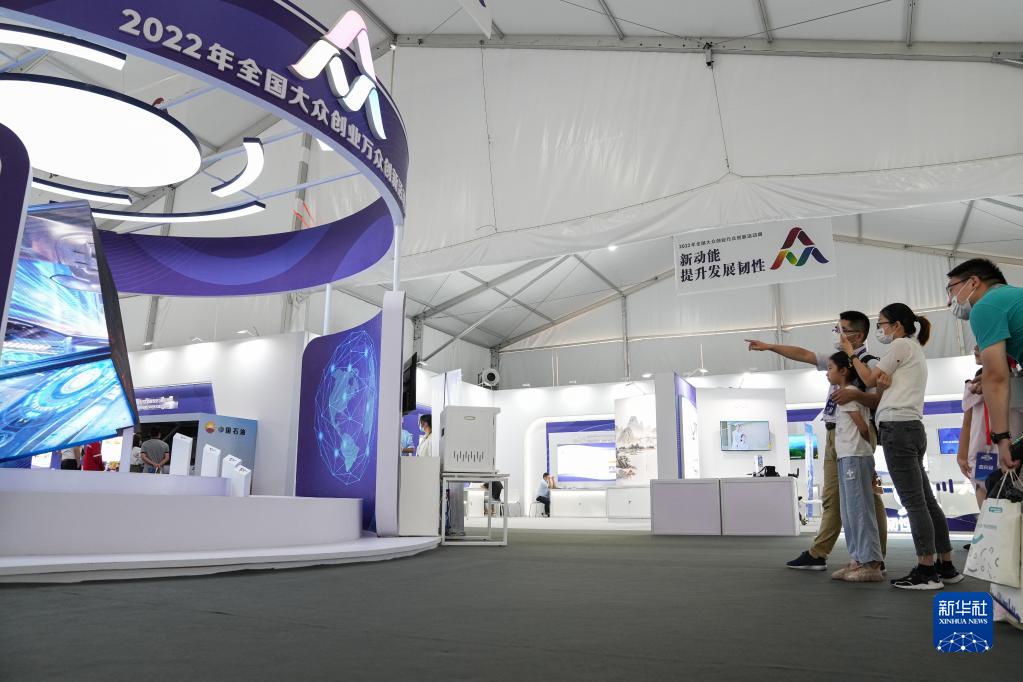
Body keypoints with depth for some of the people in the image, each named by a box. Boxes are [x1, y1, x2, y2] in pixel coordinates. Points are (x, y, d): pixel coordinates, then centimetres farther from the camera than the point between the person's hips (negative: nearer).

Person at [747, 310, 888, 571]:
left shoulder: (870, 364, -7)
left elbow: (880, 400, -17)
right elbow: (802, 354, 20)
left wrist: (855, 394, -32)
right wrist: (768, 346, 19)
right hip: (834, 433, 8)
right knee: (832, 497, 9)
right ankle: (817, 554, 13)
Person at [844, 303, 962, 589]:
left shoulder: (902, 345, -2)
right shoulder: (915, 350, 27)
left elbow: (870, 380, 0)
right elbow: (882, 385, 18)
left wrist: (851, 353, 10)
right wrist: (885, 380, -2)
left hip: (898, 427, -10)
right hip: (911, 427, 10)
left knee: (914, 501, -10)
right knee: (925, 500, 9)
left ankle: (927, 570, -9)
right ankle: (946, 566, 13)